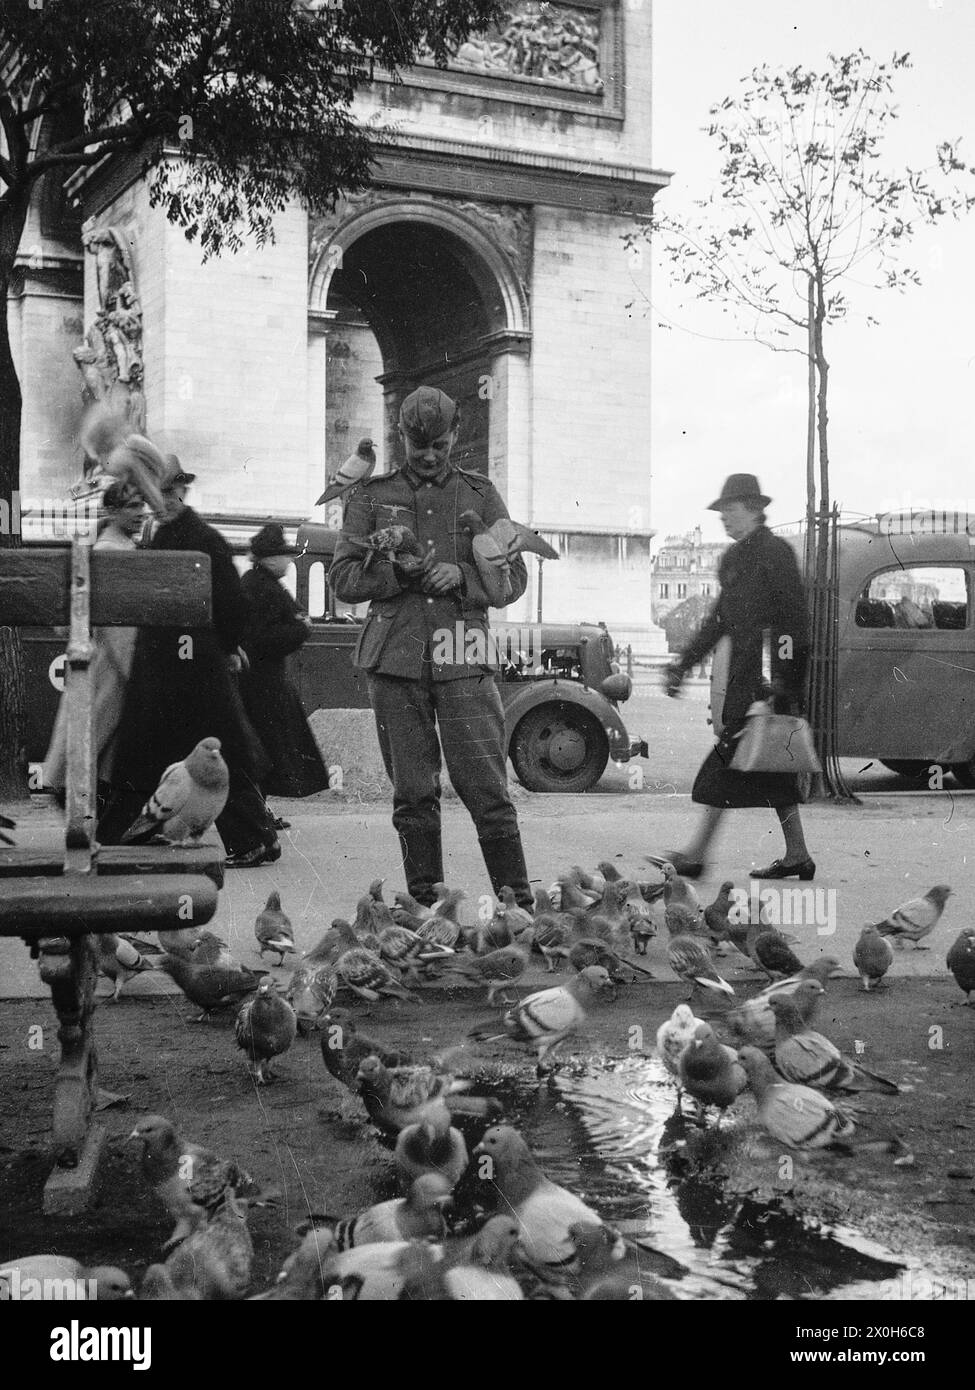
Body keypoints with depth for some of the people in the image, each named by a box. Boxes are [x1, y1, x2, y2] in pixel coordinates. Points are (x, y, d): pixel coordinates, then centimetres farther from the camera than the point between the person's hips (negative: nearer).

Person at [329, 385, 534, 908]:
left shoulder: (480, 494, 13)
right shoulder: (371, 496, 13)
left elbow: (514, 576, 11)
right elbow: (342, 578, 8)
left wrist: (463, 576, -7)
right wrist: (394, 572, -11)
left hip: (463, 659, -1)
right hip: (395, 659, 1)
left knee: (487, 788, -6)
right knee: (413, 793, 5)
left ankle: (518, 906, 0)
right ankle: (426, 906, 15)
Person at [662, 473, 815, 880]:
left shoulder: (775, 552, -7)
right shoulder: (733, 557, 19)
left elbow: (793, 615, -13)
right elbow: (718, 619, 22)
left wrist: (782, 674, -19)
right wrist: (681, 666, 20)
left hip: (765, 671, -9)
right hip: (739, 669, 9)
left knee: (730, 755, -10)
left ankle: (696, 855, -9)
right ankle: (797, 857, 15)